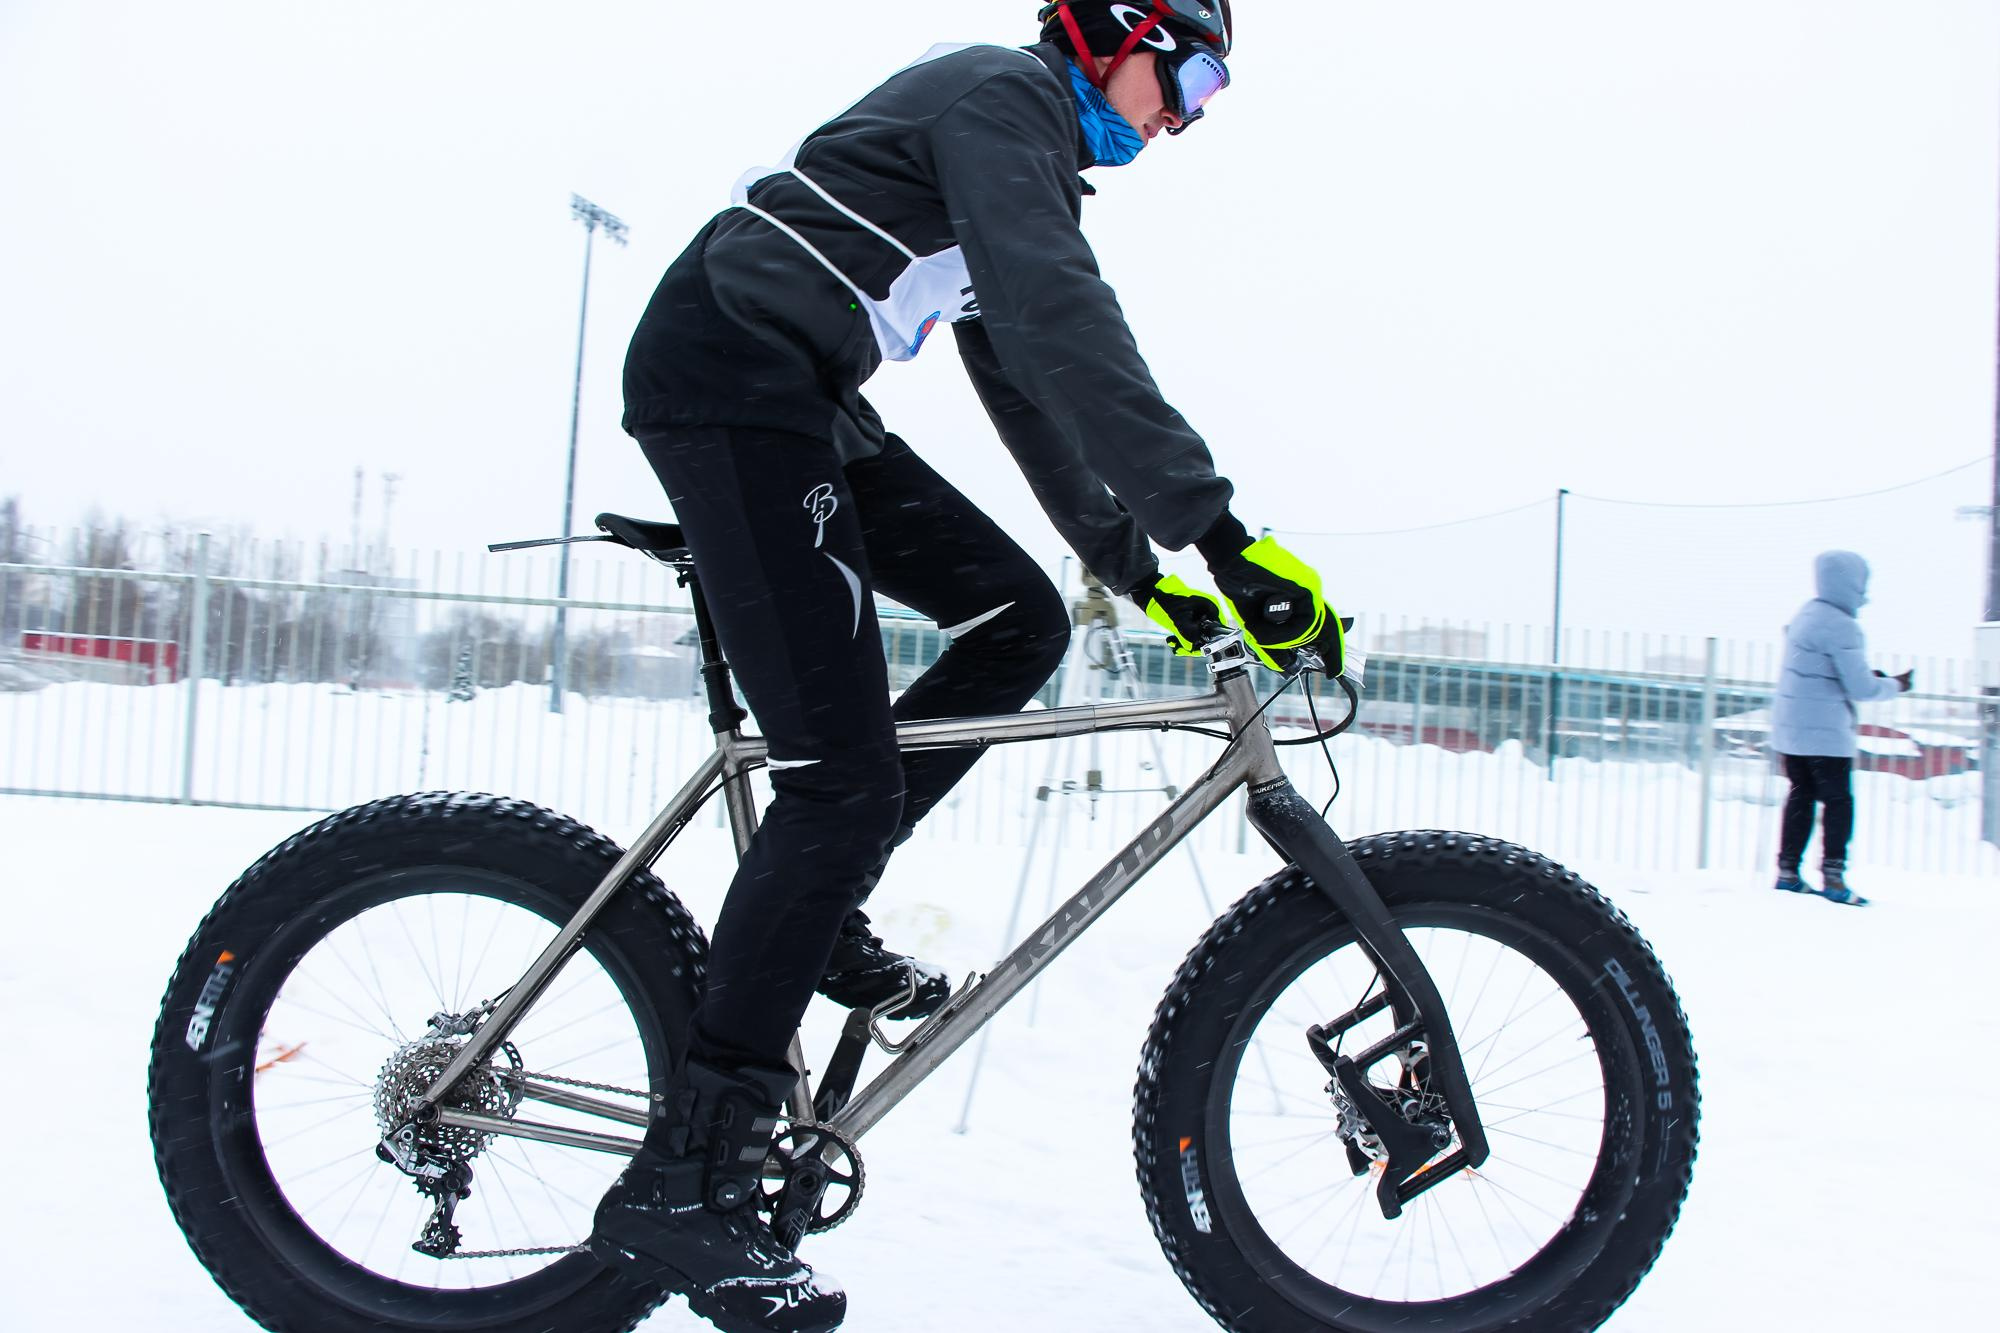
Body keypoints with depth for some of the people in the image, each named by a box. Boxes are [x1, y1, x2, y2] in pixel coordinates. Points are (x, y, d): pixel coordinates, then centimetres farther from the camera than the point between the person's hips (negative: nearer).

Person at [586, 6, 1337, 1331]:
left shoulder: (1028, 159, 22)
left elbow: (1025, 375, 23)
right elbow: (1068, 330, -24)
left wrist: (1133, 559, 19)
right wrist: (1217, 529, -28)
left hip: (802, 400, 10)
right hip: (725, 382, -10)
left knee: (1020, 618, 4)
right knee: (848, 778, -16)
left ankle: (813, 903, 9)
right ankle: (680, 1186, -8)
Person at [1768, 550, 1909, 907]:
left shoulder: (1806, 614, 10)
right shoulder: (1841, 627, -18)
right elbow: (1861, 688, -16)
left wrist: (1867, 676, 14)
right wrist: (1895, 685, 1)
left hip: (1790, 726, 9)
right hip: (1825, 730, -9)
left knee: (1801, 795, 13)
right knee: (1838, 801, -1)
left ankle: (1787, 871, 14)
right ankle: (1833, 878, 0)